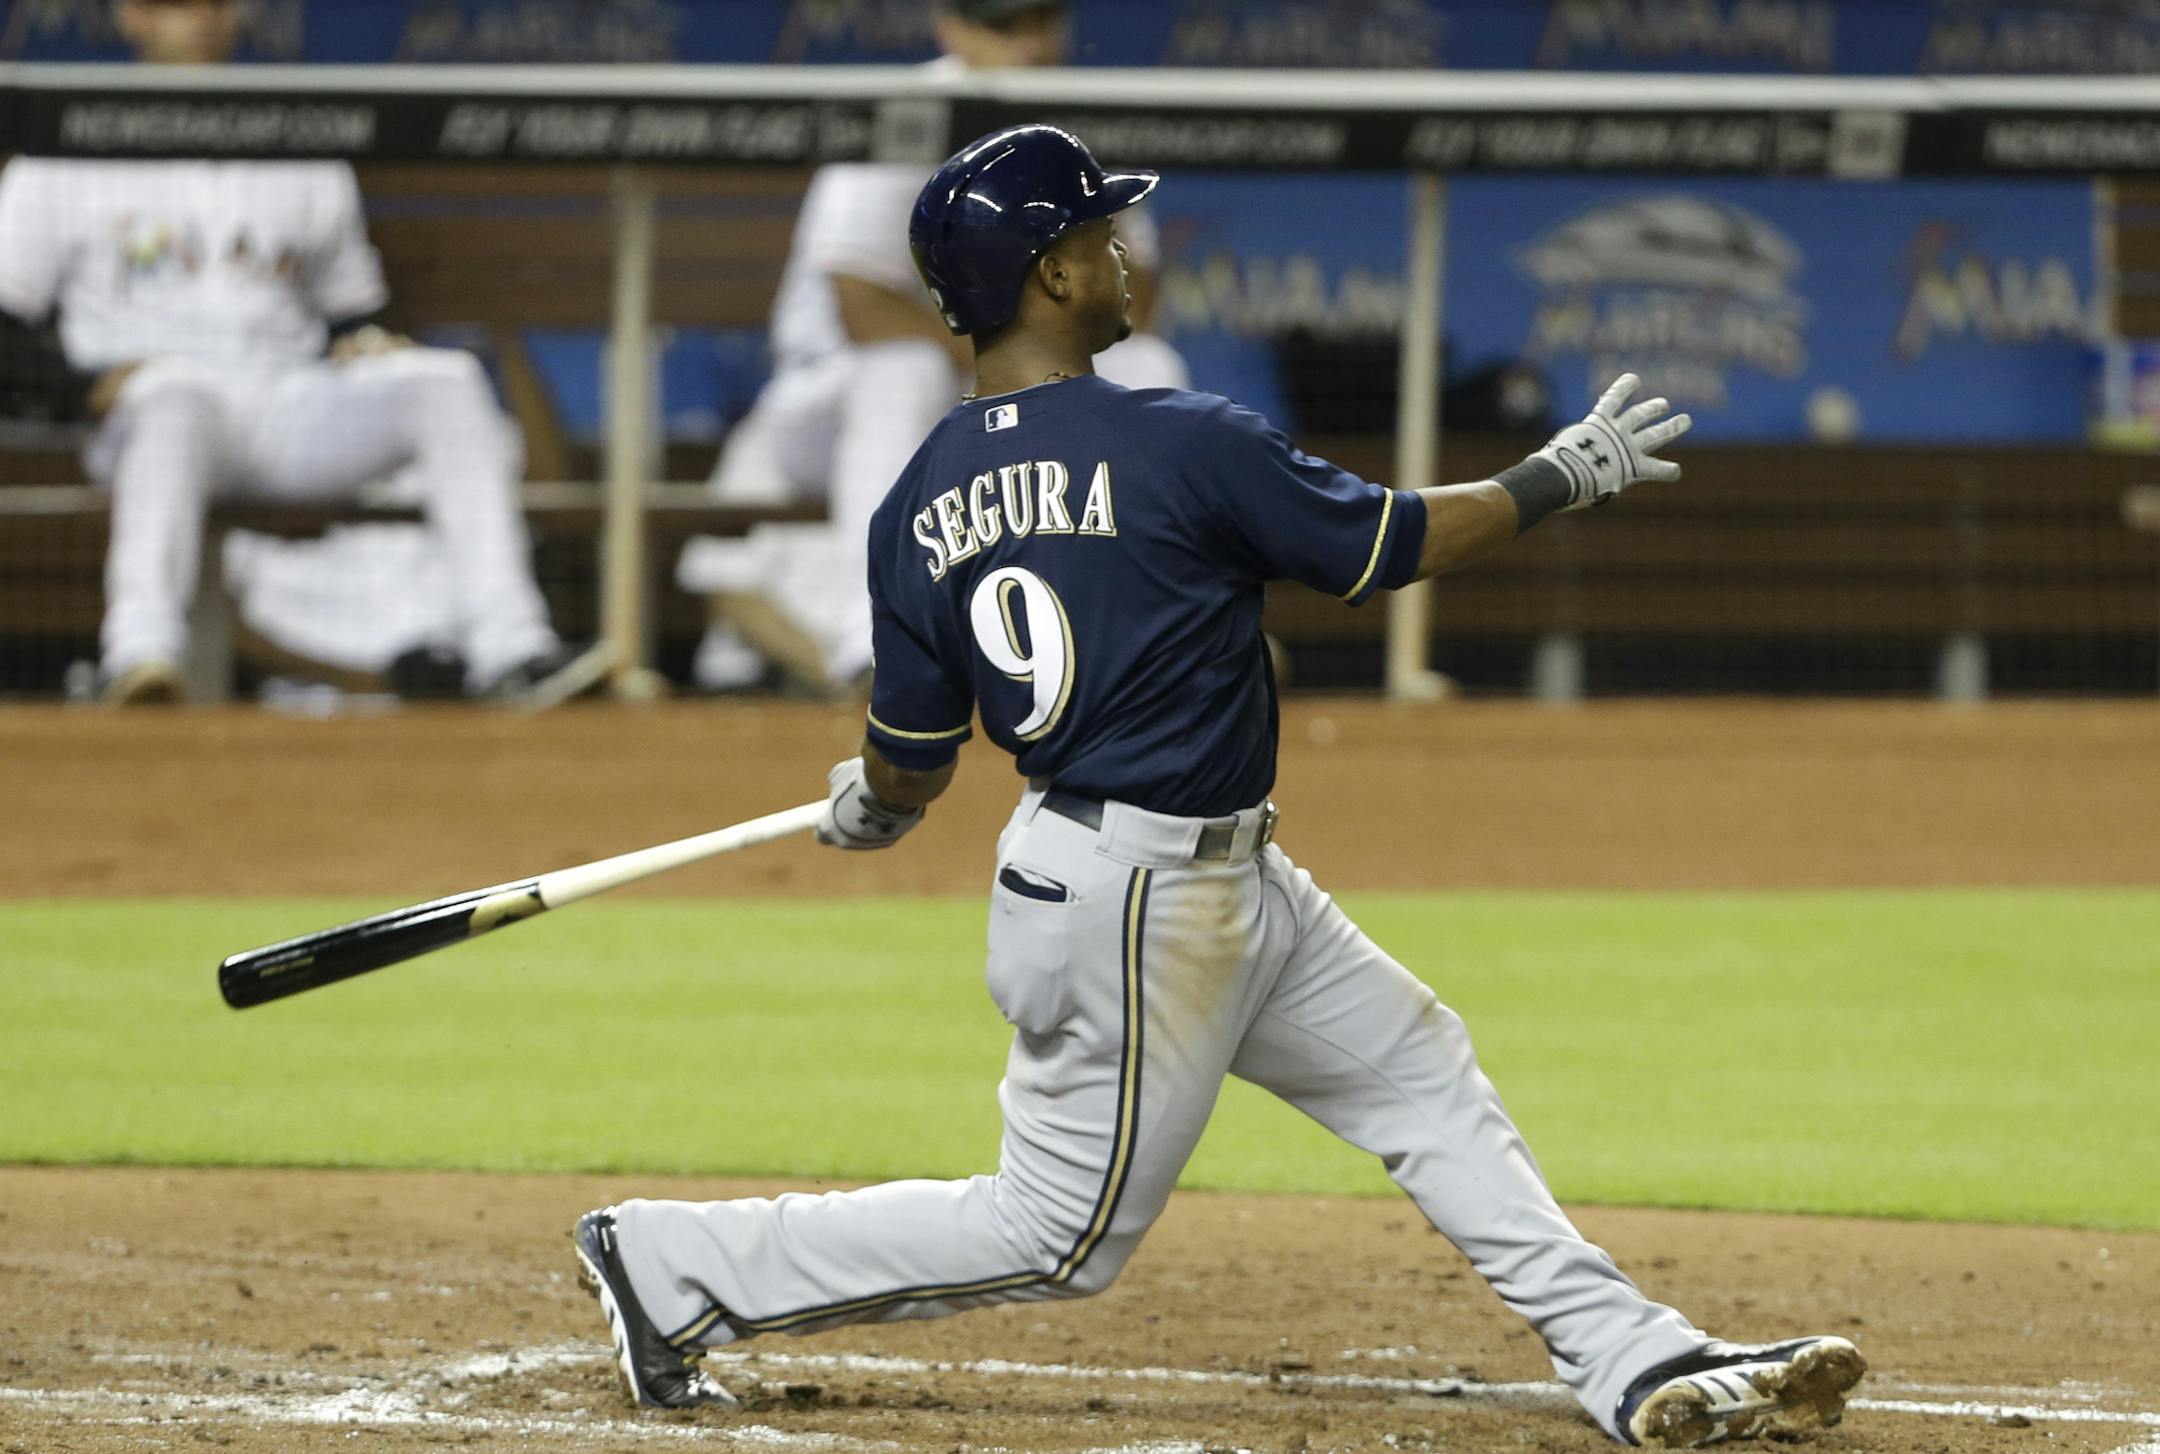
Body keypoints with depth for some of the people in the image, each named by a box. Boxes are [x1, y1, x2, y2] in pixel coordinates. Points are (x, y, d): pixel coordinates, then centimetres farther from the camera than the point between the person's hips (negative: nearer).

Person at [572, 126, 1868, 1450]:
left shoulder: (918, 509, 1)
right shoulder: (1181, 444, -20)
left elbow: (908, 766, 6)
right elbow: (1400, 542, -10)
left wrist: (868, 814, 30)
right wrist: (1563, 478, 6)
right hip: (1140, 908, -9)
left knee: (1422, 1076, 14)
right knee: (1057, 1234, 2)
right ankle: (678, 1265, 7)